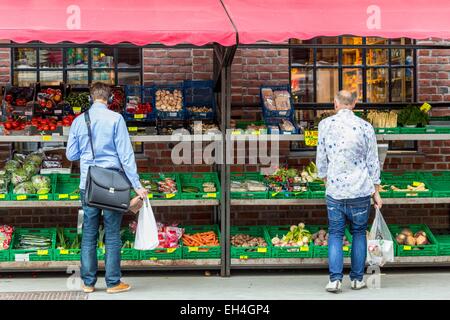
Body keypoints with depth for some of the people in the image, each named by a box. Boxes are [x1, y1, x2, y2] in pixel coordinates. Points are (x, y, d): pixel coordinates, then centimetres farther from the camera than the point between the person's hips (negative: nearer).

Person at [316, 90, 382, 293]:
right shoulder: (365, 127, -1)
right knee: (359, 233, 13)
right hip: (360, 191, 0)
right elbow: (373, 162, 2)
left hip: (335, 189, 0)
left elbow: (321, 158, 4)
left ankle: (335, 278, -5)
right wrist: (376, 192, 10)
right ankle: (357, 278, 16)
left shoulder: (325, 124, -1)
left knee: (335, 234, 7)